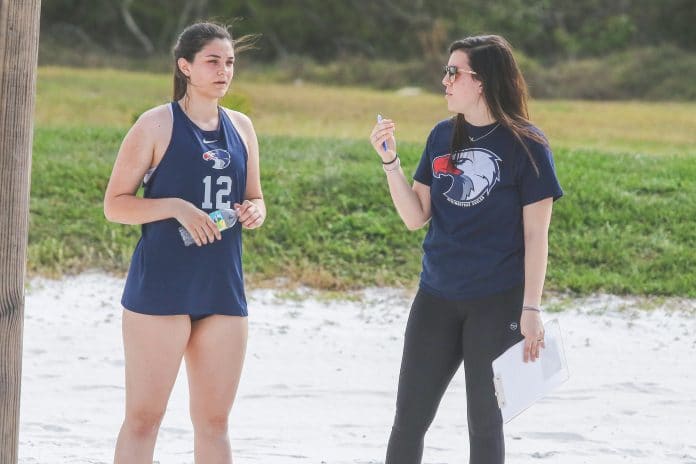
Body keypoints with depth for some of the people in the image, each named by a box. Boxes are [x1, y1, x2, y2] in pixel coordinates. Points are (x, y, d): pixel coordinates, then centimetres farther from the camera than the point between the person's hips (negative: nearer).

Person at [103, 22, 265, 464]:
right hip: (161, 289, -5)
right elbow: (115, 203, -5)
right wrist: (175, 207, -20)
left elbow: (254, 199, 22)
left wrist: (255, 212, -2)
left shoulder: (241, 128, 11)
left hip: (223, 290, 5)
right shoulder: (157, 125, -4)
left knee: (214, 421, 9)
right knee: (144, 416, -4)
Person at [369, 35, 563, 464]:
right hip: (436, 299, 5)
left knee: (484, 424, 5)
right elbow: (416, 217, 6)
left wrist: (531, 308, -11)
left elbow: (536, 235, -7)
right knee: (408, 420, 6)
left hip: (498, 302, -5)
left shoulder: (526, 145, -7)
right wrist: (390, 160, -6)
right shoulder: (443, 136, 7)